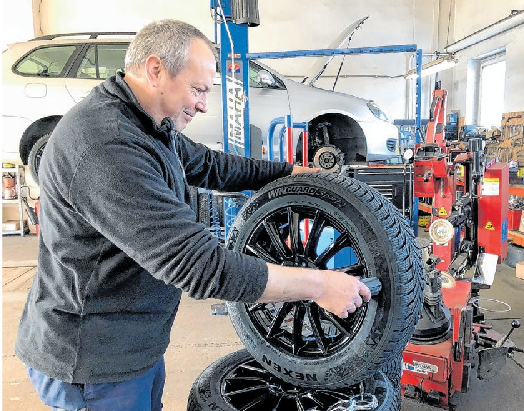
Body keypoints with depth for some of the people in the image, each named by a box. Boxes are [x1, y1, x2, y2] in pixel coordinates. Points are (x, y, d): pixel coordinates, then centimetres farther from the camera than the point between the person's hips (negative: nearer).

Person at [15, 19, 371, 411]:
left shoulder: (150, 126, 2)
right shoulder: (105, 144, -32)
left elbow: (208, 165, 15)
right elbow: (200, 264, -35)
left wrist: (290, 171, 10)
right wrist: (319, 284, -28)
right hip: (95, 363, -9)